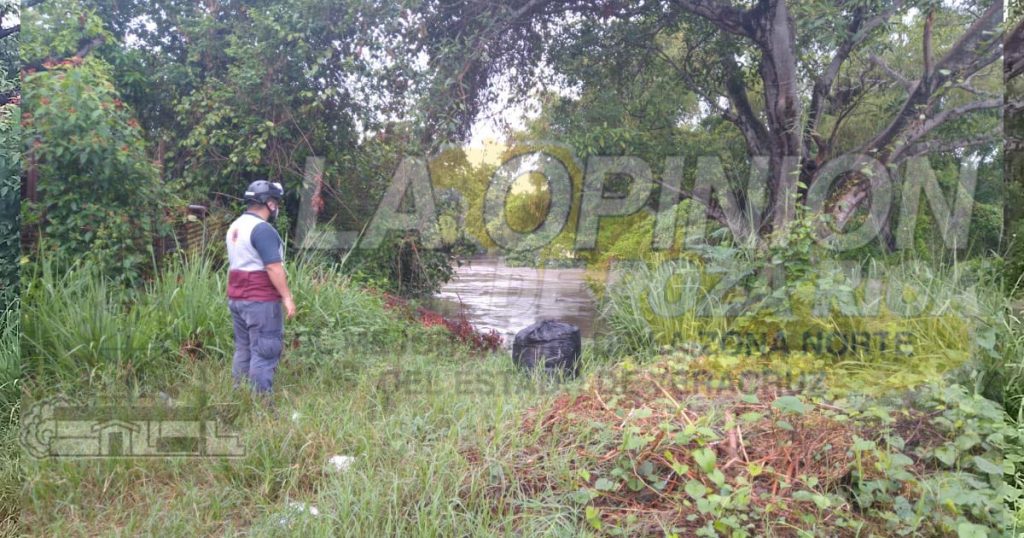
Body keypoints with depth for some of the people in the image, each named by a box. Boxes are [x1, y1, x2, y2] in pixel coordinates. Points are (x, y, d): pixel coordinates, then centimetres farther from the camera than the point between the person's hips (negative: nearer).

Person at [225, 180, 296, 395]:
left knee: (243, 349, 14)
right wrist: (287, 297, -16)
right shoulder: (262, 229, -16)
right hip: (260, 301, -9)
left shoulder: (235, 226, 15)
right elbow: (273, 267, -20)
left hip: (237, 299, 9)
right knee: (265, 352, -5)